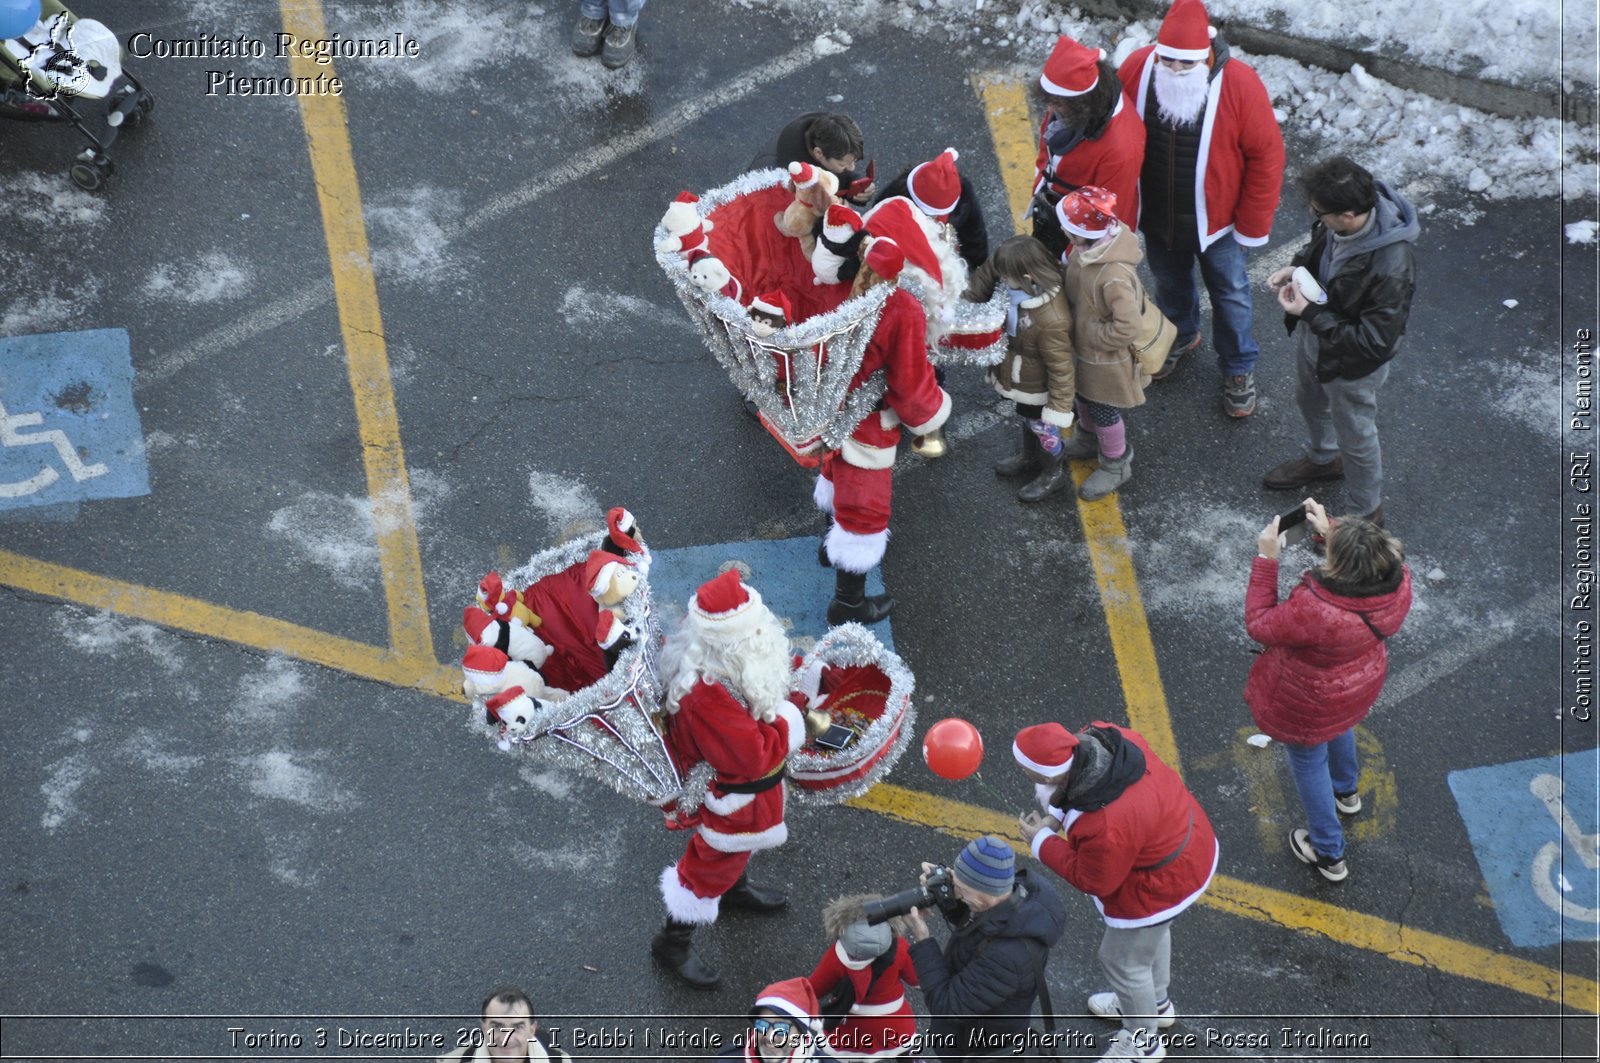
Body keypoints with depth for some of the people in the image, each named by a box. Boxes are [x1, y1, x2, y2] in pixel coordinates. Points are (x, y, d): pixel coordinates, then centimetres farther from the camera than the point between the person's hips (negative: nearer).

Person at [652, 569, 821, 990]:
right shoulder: (707, 695, -45)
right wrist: (791, 720, -26)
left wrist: (797, 699, -9)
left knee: (740, 843, 35)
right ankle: (673, 944, 35)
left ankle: (735, 888, 66)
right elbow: (755, 756, -38)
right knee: (714, 864, 13)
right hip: (732, 792, -9)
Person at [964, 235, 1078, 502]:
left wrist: (1060, 406, -23)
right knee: (1027, 418, 33)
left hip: (1037, 387, -7)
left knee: (1042, 425, 20)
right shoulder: (1013, 285, -23)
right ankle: (1029, 457, 60)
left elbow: (1060, 367, -32)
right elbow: (981, 284, -1)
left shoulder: (1051, 320, -44)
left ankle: (1055, 472, 47)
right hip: (1019, 377, 7)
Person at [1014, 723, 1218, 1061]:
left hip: (1160, 884, -8)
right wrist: (1058, 813, -13)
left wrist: (1042, 843, -13)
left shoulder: (1105, 827, -44)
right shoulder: (1102, 738, -23)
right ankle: (1156, 1004, 63)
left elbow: (1094, 881, -23)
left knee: (1122, 960, 18)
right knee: (1152, 931, 34)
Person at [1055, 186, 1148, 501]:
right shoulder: (1086, 247, -17)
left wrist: (1088, 331, -25)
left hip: (1106, 359, -8)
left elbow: (1127, 328, -36)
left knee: (1104, 412, 17)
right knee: (1084, 396, 32)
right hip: (1083, 348, 8)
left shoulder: (1114, 276, -42)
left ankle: (1116, 465, 42)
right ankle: (1089, 438, 60)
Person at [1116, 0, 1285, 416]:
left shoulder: (1240, 85, -30)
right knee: (1169, 282, 29)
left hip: (1215, 220, -3)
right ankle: (1181, 335, 58)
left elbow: (1266, 156, -19)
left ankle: (1239, 369, 42)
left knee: (1230, 294, 18)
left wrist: (1252, 226, -12)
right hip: (1155, 217, 3)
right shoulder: (1136, 69, -22)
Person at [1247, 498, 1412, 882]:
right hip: (1360, 686, 6)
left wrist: (1266, 560, -27)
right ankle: (1346, 793, 69)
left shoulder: (1314, 611, -46)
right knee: (1338, 729, 38)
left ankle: (1328, 854, 40)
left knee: (1308, 761, 21)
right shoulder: (1398, 581, -28)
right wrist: (1329, 530, -6)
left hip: (1310, 704, -6)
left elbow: (1259, 625, -28)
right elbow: (1368, 563, -1)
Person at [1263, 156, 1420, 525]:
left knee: (1356, 437, 20)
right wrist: (1299, 267, -15)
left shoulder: (1390, 269, -44)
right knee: (1310, 401, 34)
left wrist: (1310, 314, -32)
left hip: (1351, 364, -7)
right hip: (1313, 334, 7)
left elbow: (1374, 342, -33)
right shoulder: (1338, 222, -23)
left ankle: (1366, 513, 47)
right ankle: (1322, 459, 66)